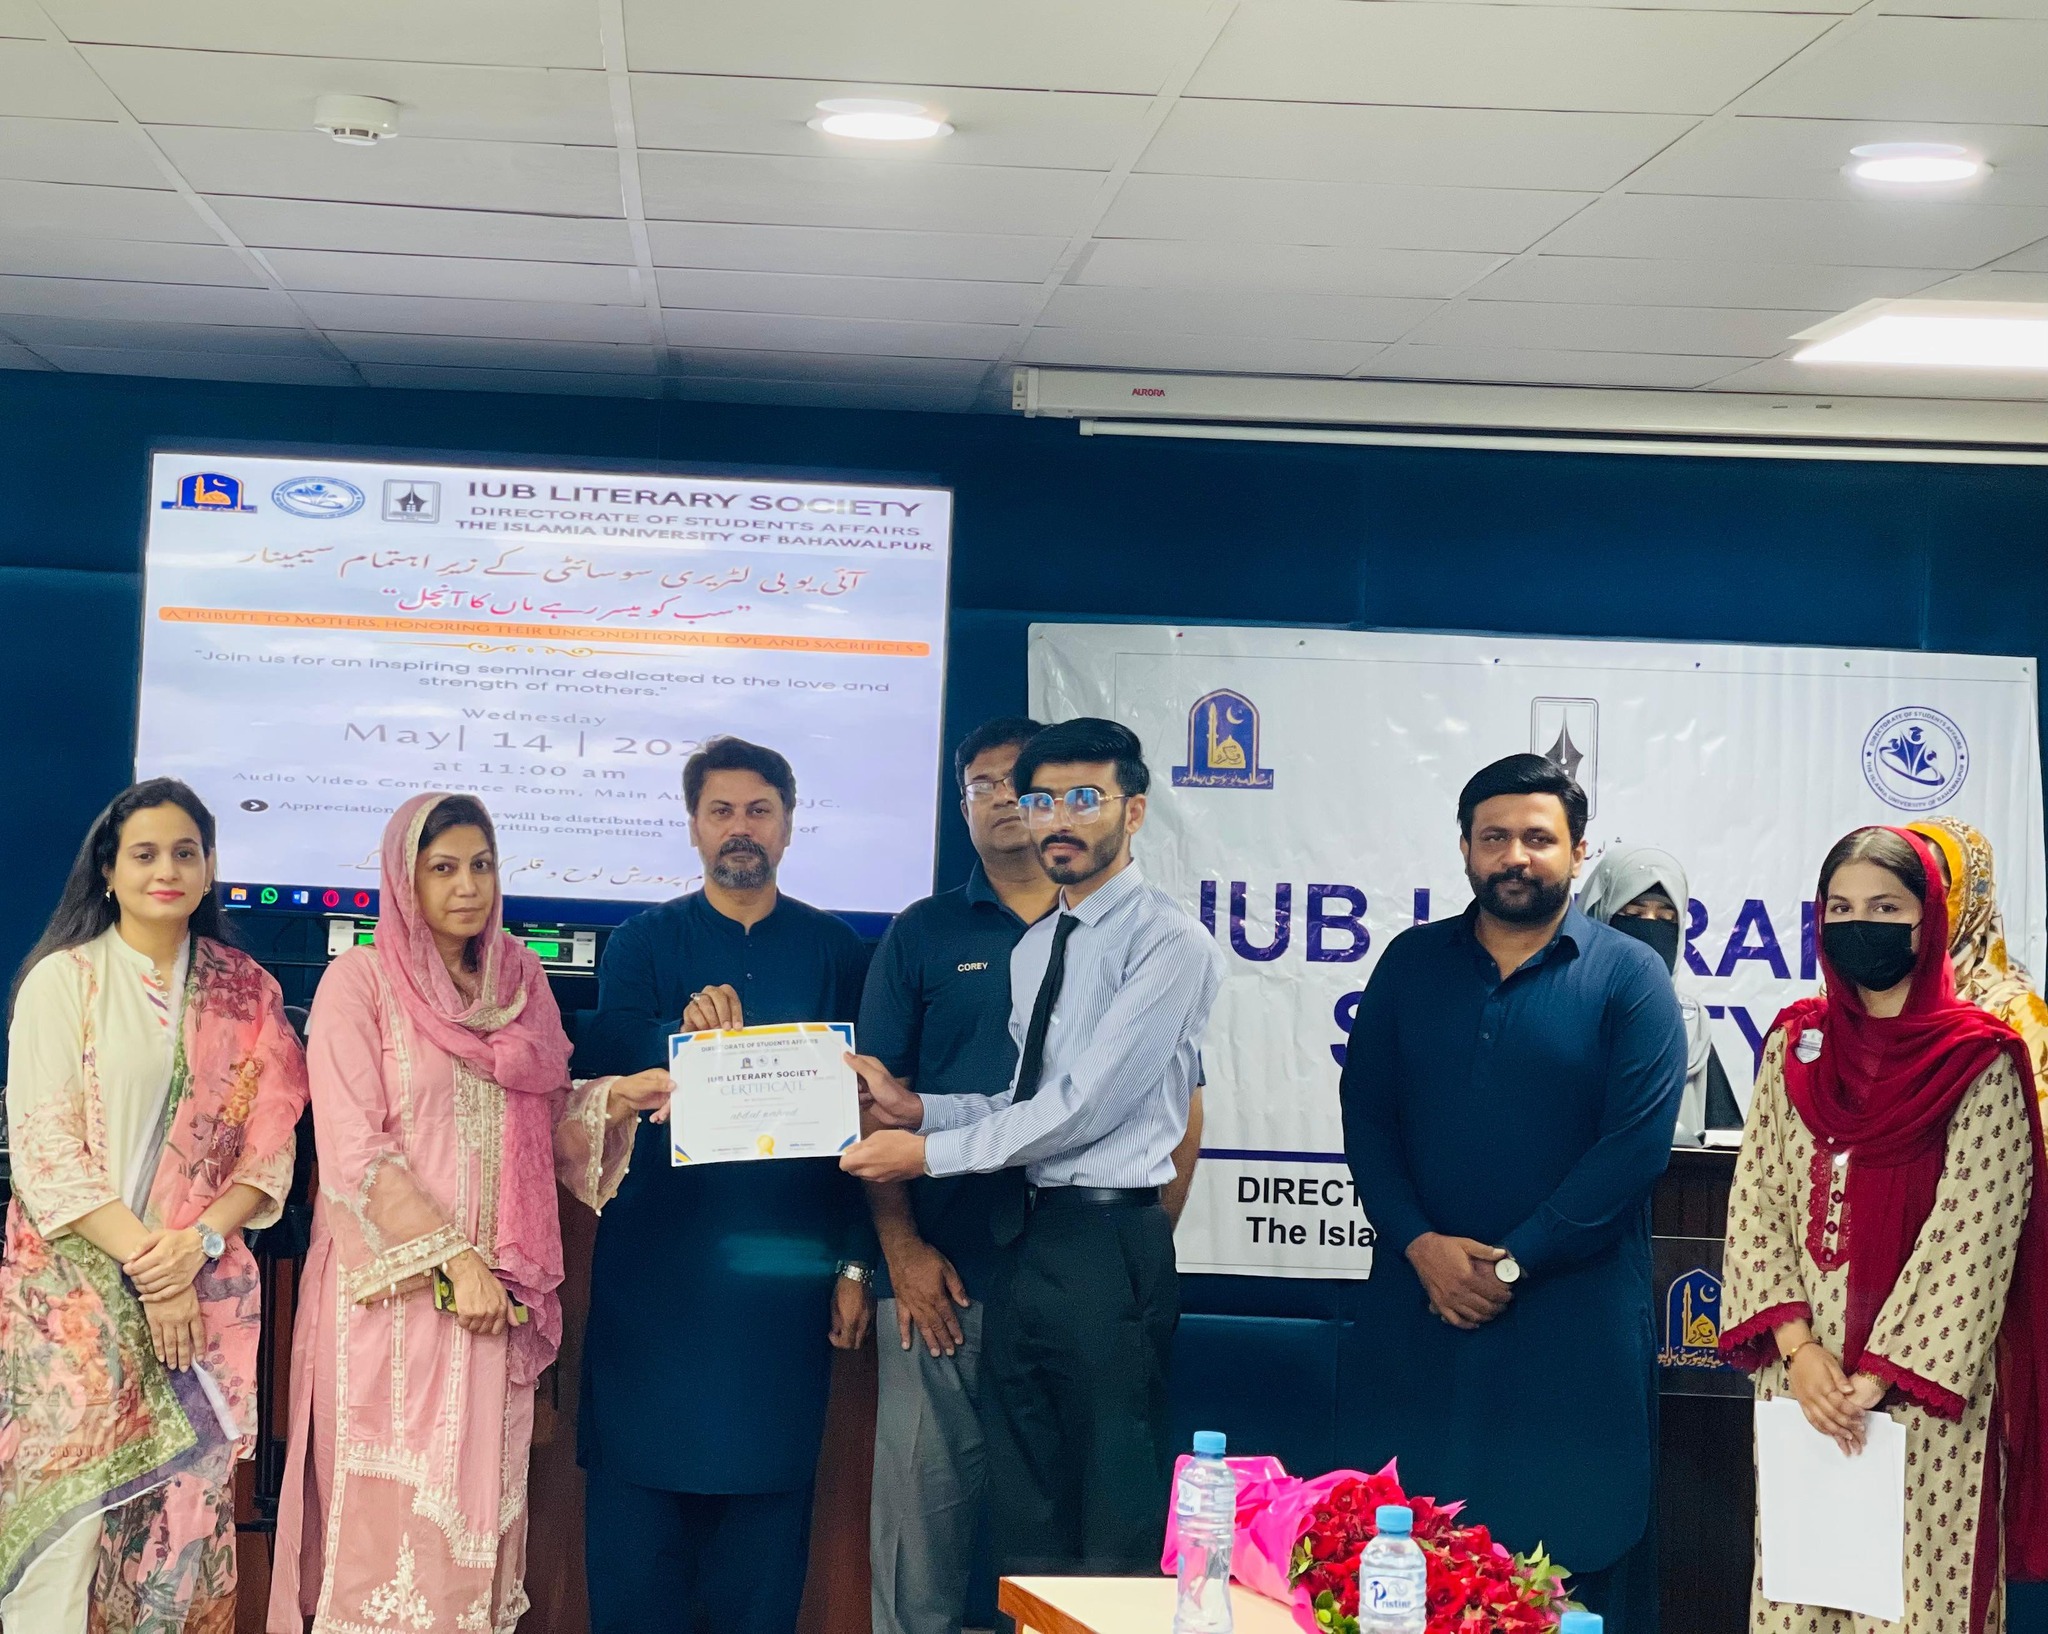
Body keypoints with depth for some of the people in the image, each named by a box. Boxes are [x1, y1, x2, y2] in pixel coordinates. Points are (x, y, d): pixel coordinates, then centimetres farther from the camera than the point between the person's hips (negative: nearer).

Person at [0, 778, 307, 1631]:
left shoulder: (245, 994, 8)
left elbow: (269, 1143, 6)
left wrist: (200, 1242, -11)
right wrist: (142, 1261, -12)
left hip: (206, 1292, 3)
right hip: (76, 1289, -3)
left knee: (185, 1513, 1)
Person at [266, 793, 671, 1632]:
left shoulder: (520, 982, 11)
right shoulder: (360, 981, -5)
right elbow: (354, 1151, -11)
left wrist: (615, 1100, -4)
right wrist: (454, 1261, -15)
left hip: (498, 1291, 5)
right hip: (394, 1284, -5)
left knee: (479, 1499, 7)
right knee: (394, 1506, -2)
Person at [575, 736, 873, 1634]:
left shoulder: (834, 950, 7)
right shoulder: (644, 941, 6)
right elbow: (604, 1057, -9)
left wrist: (856, 1261, 2)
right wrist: (685, 1035, -30)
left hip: (785, 1260, 0)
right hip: (656, 1256, 0)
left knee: (767, 1483, 5)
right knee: (640, 1477, 2)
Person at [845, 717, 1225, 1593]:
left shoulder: (1170, 943, -11)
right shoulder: (1035, 946, 17)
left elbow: (1085, 1105, -17)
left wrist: (929, 1151, -11)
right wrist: (919, 1109, 1)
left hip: (1108, 1244, -8)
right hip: (1023, 1240, 8)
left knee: (1116, 1520, 0)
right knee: (1023, 1514, 14)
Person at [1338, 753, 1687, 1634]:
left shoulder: (1629, 977, -2)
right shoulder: (1411, 962, 9)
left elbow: (1636, 1144, -9)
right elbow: (1365, 1115, 5)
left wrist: (1513, 1265, -12)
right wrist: (1419, 1244, -9)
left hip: (1573, 1317, -3)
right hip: (1419, 1300, 3)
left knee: (1573, 1556, 3)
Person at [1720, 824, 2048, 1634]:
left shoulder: (1979, 1061, -5)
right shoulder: (1795, 1044, 8)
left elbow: (1974, 1232, -11)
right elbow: (1756, 1199, 3)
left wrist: (1883, 1373, -15)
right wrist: (1797, 1346, -9)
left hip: (1924, 1385, -3)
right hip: (1801, 1372, 4)